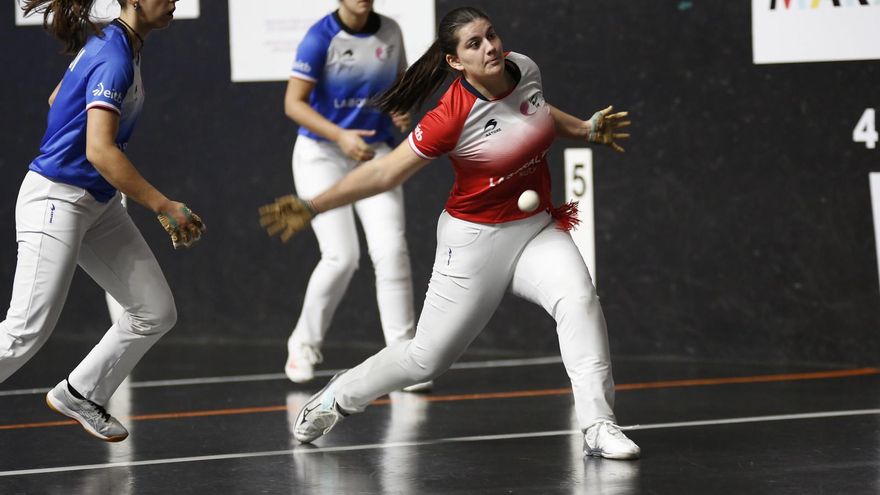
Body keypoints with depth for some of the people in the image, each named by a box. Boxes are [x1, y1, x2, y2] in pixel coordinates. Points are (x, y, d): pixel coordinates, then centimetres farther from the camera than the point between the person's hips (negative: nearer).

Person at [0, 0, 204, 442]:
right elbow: (99, 151, -28)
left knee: (156, 313, 4)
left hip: (99, 204, 10)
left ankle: (80, 394, 19)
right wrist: (164, 207, -25)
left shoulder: (107, 44, 8)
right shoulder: (114, 58, -21)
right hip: (56, 202, -10)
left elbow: (56, 100, 22)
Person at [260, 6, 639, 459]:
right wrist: (312, 207, -21)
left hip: (536, 228, 4)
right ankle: (337, 397, 32)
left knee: (578, 297, -27)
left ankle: (598, 426, -25)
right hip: (474, 239, -4)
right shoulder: (453, 117, -24)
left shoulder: (523, 68, -6)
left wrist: (587, 129, 15)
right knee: (426, 358, 5)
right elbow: (387, 172, -17)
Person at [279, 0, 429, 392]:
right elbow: (293, 102, -14)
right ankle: (304, 344, 12)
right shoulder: (321, 37, -13)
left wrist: (403, 110, -5)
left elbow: (401, 84, 18)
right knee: (342, 256, -13)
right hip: (321, 155, -4)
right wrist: (340, 136, -26)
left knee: (392, 251, -13)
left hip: (374, 153, 4)